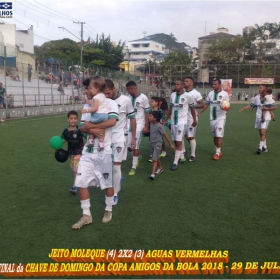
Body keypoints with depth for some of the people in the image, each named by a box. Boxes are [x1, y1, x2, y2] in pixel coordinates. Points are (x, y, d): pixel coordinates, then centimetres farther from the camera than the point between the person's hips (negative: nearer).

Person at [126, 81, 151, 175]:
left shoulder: (143, 98, -9)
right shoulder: (129, 98, 4)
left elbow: (147, 113, -5)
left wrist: (146, 126, -7)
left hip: (138, 125, -5)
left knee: (135, 146, -2)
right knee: (128, 146, 5)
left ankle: (134, 167, 12)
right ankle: (137, 157, 34)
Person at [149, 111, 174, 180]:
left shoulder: (159, 126, -19)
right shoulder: (151, 124, -1)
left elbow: (165, 135, -16)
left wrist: (171, 144, -15)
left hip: (157, 144, -7)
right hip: (152, 143, 7)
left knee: (154, 159, -11)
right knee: (157, 157, 21)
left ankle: (153, 174, -12)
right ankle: (160, 168, 42)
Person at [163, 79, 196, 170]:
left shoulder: (187, 96, -10)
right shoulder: (172, 95, 5)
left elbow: (192, 109, 1)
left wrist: (194, 120, 7)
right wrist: (166, 120, 15)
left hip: (182, 122, -5)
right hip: (173, 121, 5)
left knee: (179, 142, -7)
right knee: (176, 141, 12)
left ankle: (175, 162, -1)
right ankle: (181, 156, 31)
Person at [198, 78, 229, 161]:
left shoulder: (224, 94, -5)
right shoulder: (210, 93, 7)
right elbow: (206, 104, 13)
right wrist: (199, 113, 8)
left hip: (221, 118, -5)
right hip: (212, 118, 5)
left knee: (219, 136, -9)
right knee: (214, 136, 10)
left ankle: (217, 153, 0)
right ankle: (219, 151, 23)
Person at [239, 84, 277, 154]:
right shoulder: (257, 97, 6)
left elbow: (275, 107, -10)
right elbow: (251, 105, 15)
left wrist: (266, 109, -20)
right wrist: (242, 109, 11)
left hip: (265, 117, -6)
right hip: (258, 117, 6)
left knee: (263, 133, -13)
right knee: (261, 133, 11)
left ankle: (260, 147, -8)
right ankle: (264, 147, 22)